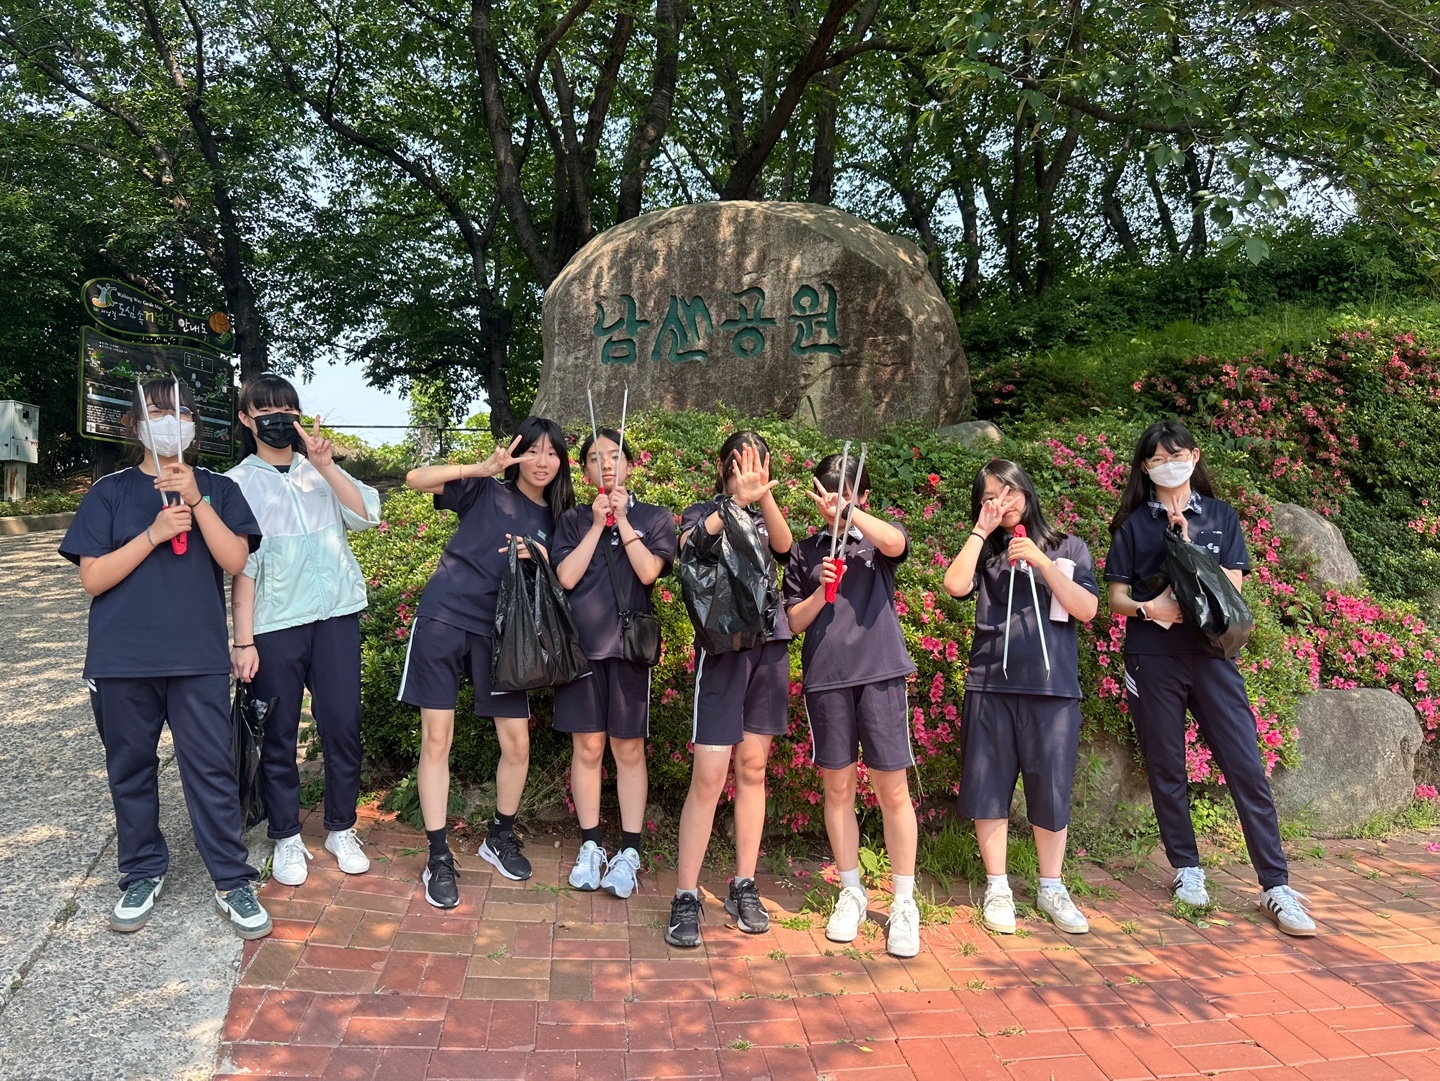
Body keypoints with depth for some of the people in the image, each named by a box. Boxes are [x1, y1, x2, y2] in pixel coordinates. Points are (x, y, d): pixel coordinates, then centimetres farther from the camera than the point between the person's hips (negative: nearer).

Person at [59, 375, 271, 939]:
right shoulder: (110, 492, 4)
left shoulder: (217, 488, 6)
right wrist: (155, 532, -15)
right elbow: (92, 578, -3)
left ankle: (233, 881, 9)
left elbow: (234, 561, -7)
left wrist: (196, 500, -15)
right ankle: (142, 873, 27)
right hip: (121, 659, 1)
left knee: (211, 768, 0)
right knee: (131, 769, 11)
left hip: (199, 657, -1)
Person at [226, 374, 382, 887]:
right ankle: (286, 838, 19)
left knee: (342, 724, 3)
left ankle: (341, 829, 19)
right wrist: (243, 640, -5)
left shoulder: (321, 470, 12)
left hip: (336, 615, 2)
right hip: (274, 624, -2)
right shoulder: (239, 483, 4)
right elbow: (242, 565, -1)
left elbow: (366, 515, -3)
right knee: (279, 733, 4)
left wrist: (325, 466, -12)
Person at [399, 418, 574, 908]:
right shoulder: (487, 491, 1)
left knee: (518, 744, 2)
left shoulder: (555, 519, 10)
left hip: (498, 631, 3)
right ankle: (439, 857, 11)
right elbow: (416, 479, -8)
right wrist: (482, 468, -16)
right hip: (444, 618, -3)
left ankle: (500, 836, 27)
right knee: (436, 740, -1)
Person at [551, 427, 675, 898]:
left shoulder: (655, 518, 7)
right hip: (581, 642, 1)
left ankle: (628, 851, 11)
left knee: (629, 749, 4)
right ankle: (591, 846, 17)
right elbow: (567, 576, -5)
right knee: (587, 747, 5)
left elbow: (649, 571, -9)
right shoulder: (573, 520, 9)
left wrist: (622, 521, -8)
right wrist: (597, 524, -6)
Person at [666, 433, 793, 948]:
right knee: (708, 776, -8)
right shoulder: (702, 513, 6)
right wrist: (736, 502, -28)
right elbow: (688, 548, -18)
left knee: (753, 767, 8)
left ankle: (744, 887, 18)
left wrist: (763, 496, -23)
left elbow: (784, 545, -8)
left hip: (769, 644, 4)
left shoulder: (765, 516, 16)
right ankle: (686, 897, 0)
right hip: (722, 645, -4)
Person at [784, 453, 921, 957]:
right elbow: (793, 622, 9)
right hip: (825, 677, 2)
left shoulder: (877, 540, 7)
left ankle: (904, 902, 12)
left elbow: (895, 543, -19)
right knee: (837, 788, 8)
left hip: (880, 672, -2)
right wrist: (822, 590, -8)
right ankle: (851, 893, 24)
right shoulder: (805, 551, 11)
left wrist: (848, 512, -25)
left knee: (892, 790, -1)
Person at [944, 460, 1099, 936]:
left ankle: (1051, 888, 23)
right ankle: (997, 887, 19)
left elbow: (1086, 610, -2)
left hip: (1053, 687, 0)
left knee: (1051, 790, 5)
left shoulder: (1068, 547, 9)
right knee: (990, 787, 5)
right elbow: (955, 585, -10)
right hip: (991, 686, 1)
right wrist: (980, 531, -5)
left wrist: (1042, 563, -10)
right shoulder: (985, 553, 10)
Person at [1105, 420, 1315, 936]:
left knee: (1246, 768, -4)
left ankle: (1276, 886, 4)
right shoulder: (1133, 525, 7)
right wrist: (1148, 607, -15)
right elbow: (1116, 598, 5)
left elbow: (1230, 585, 1)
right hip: (1153, 658, 0)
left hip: (1211, 653, 0)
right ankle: (1187, 869, 22)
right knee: (1166, 769, 6)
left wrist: (1187, 544, -9)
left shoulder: (1222, 517, 10)